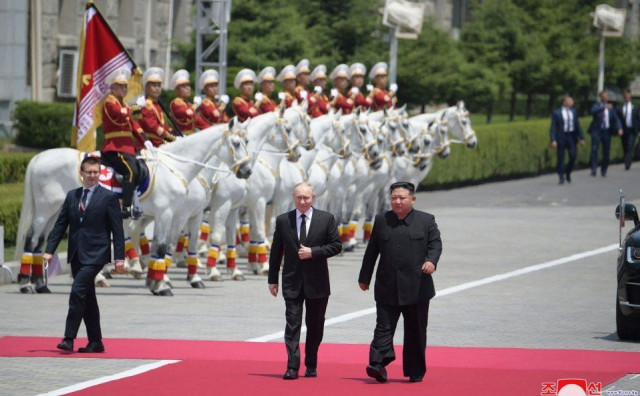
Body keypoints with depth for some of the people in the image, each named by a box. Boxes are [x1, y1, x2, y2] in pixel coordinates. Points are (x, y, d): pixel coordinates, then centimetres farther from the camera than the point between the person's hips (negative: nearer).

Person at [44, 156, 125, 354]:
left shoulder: (108, 197, -3)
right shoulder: (72, 196, 11)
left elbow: (117, 230, -4)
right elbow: (60, 224, 11)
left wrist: (119, 257, -9)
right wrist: (49, 249, 2)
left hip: (95, 255, -6)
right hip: (76, 255, 6)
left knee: (78, 291, -17)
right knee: (87, 298, 10)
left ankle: (69, 338, -15)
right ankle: (95, 342, 17)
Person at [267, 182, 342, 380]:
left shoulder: (326, 219, 0)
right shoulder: (283, 220, 3)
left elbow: (336, 245, 1)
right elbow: (276, 252, 7)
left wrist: (313, 252, -14)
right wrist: (272, 279, 5)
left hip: (317, 281, 0)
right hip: (292, 281, 0)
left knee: (315, 325, 9)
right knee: (292, 323, -7)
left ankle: (311, 365, 22)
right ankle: (292, 367, -11)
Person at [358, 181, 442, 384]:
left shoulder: (426, 221, 6)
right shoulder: (381, 221, 11)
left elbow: (436, 243, 1)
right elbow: (371, 251, 14)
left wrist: (431, 261, -20)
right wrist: (364, 277, 14)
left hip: (416, 287, -1)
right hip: (387, 288, 1)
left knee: (415, 331, 6)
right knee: (384, 327, -9)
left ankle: (415, 371, 15)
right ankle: (378, 365, -17)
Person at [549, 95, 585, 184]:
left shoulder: (574, 112, 10)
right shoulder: (556, 113, -3)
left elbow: (578, 125, 14)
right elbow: (553, 127, -5)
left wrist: (581, 138, 11)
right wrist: (553, 140, -14)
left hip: (572, 136, 3)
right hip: (561, 137, -3)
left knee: (573, 156, -5)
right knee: (561, 158, -1)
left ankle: (568, 172, 19)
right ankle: (561, 177, 6)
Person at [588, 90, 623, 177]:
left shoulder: (610, 108, 11)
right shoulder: (596, 106, 0)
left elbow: (616, 119, 6)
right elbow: (592, 111, -23)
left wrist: (619, 128, -12)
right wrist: (603, 107, -36)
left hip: (607, 131, 3)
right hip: (597, 131, -3)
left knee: (606, 152, 5)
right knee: (594, 149, -16)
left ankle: (604, 171, 17)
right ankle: (594, 169, -16)